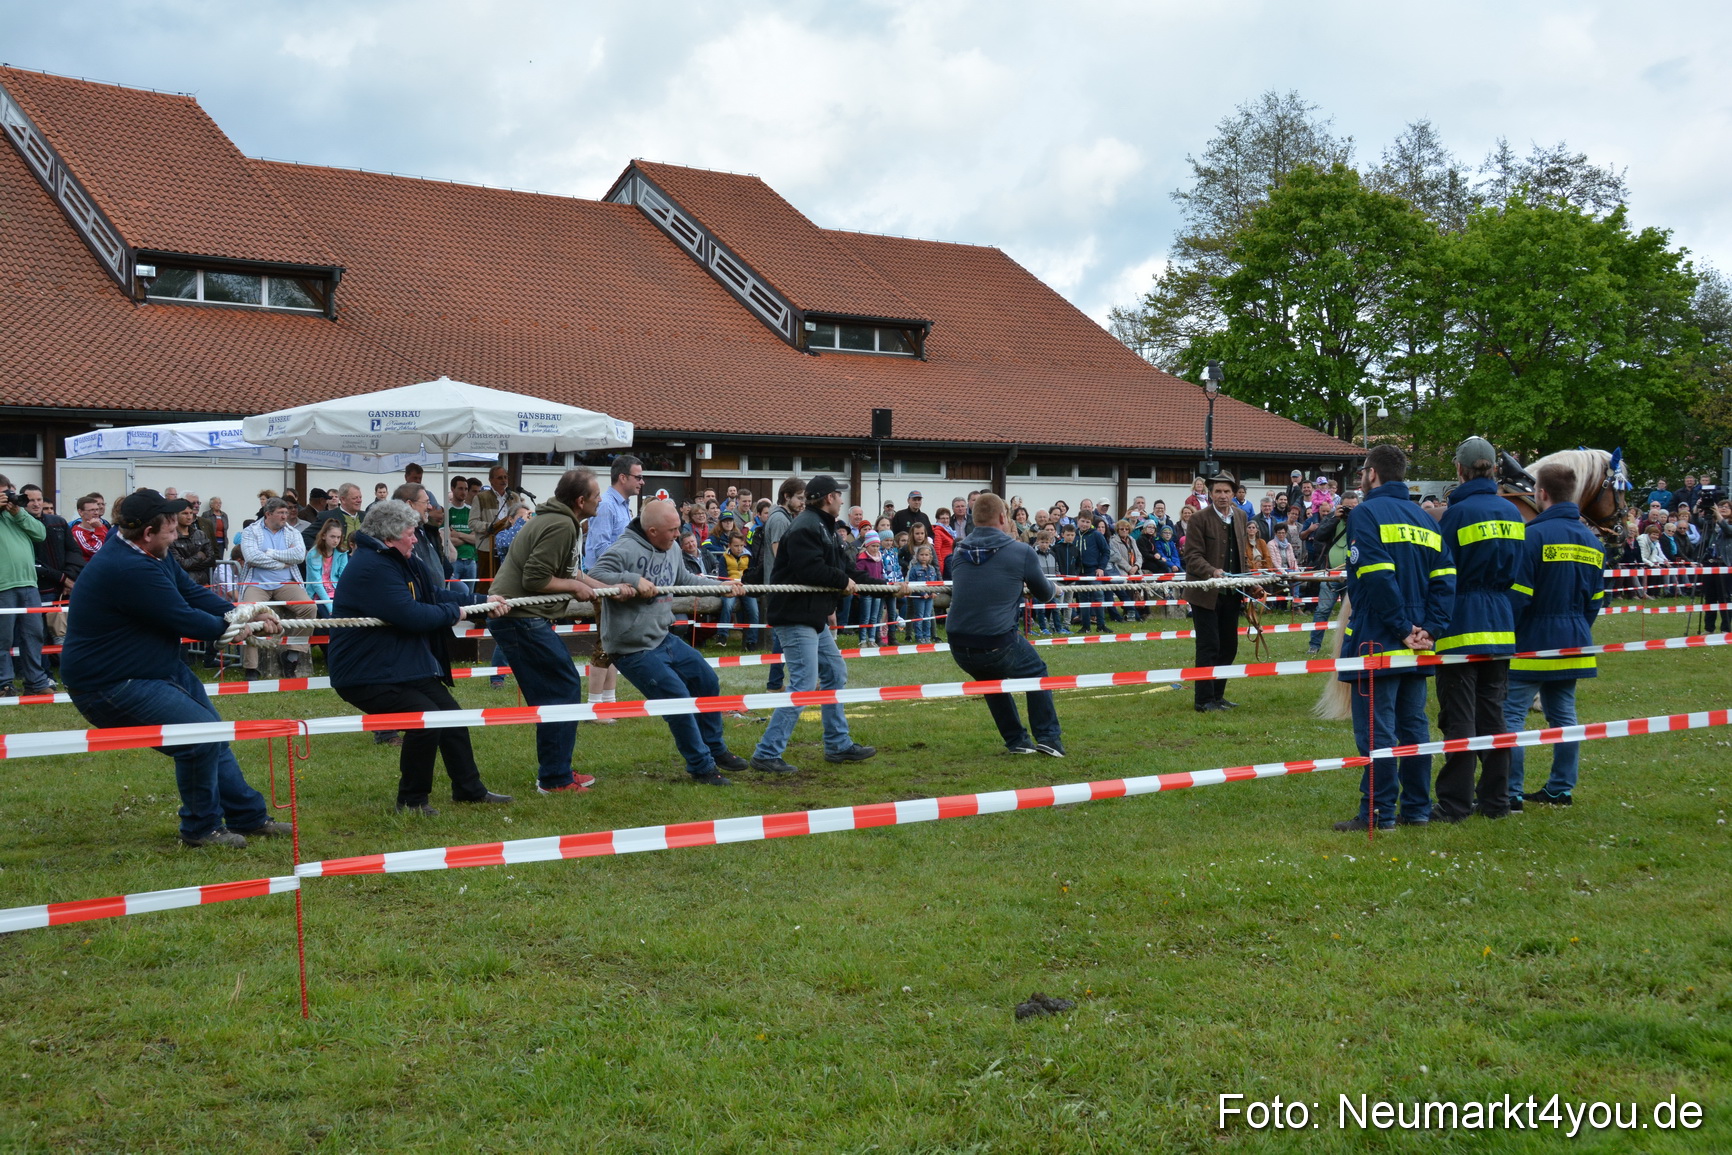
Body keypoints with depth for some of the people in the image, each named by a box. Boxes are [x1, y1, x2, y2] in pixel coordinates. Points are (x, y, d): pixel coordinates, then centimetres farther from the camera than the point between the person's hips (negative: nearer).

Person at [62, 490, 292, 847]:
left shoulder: (149, 554, 2)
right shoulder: (130, 570, -30)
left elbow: (192, 593, 3)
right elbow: (186, 620, -24)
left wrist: (246, 617, -11)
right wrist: (238, 627, -6)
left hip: (158, 668, 12)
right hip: (111, 686, -12)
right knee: (202, 736, -17)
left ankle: (248, 817, 31)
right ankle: (201, 828, 4)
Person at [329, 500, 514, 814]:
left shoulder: (400, 561, 9)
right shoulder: (372, 567, -25)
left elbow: (435, 593, 17)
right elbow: (413, 615, -29)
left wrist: (483, 601, 9)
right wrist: (453, 612, -11)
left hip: (402, 666, 11)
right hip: (365, 675, -11)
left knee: (451, 715, 13)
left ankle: (469, 790, 27)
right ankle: (412, 800, -5)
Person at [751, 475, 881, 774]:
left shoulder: (823, 528, 17)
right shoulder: (805, 528, -17)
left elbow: (846, 566, 19)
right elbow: (812, 570, -29)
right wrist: (843, 581, -12)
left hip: (814, 618, 11)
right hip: (794, 617, -11)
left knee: (835, 674, 18)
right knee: (804, 684, -13)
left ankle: (838, 745, 28)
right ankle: (767, 754, -10)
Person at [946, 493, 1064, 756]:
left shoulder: (960, 552, 7)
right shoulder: (1021, 552, -4)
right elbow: (1045, 594, 11)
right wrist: (1055, 589, 36)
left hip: (959, 649, 4)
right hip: (999, 643, -4)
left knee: (990, 680, 32)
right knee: (1036, 673, 24)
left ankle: (1016, 741, 32)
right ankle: (1048, 738, 21)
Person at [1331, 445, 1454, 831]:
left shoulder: (1366, 514, -8)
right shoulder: (1425, 519, 14)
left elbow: (1378, 579, -19)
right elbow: (1444, 579, 4)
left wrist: (1401, 629, -15)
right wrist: (1430, 628, -4)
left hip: (1376, 640, -7)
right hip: (1418, 645, 7)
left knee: (1375, 728, -4)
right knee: (1413, 725, 12)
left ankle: (1378, 811, -4)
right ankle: (1416, 807, 16)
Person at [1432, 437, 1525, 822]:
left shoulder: (1458, 512, -12)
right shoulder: (1512, 513, 7)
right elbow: (1517, 569, 15)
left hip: (1462, 627, -6)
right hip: (1502, 628, 6)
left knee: (1459, 717, -2)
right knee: (1492, 714, 12)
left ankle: (1455, 802, -1)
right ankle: (1495, 800, 17)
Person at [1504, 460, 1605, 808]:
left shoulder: (1535, 535, -14)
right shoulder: (1591, 540, 10)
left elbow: (1518, 595, -16)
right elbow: (1595, 598, 14)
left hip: (1533, 644, -8)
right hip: (1573, 644, 8)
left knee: (1511, 714, -5)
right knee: (1563, 714, 14)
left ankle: (1511, 792, -8)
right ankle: (1562, 788, 18)